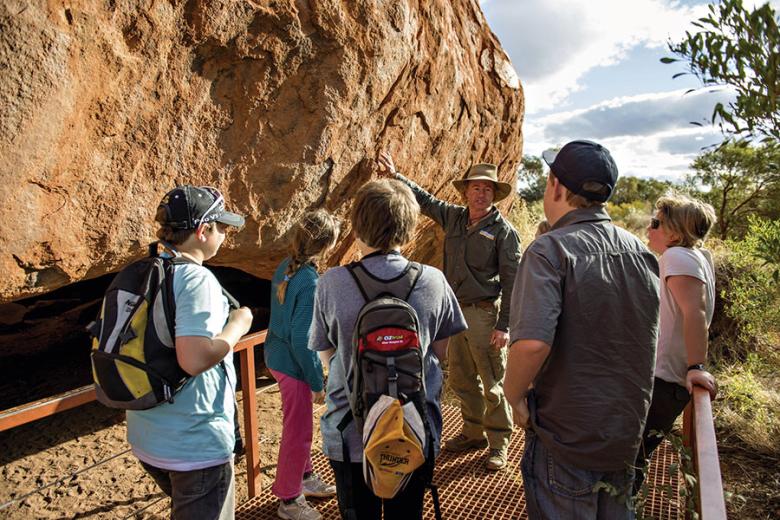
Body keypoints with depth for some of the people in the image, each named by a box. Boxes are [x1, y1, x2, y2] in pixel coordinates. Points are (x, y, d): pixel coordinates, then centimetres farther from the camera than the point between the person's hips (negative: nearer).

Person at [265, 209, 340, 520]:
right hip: (293, 364, -9)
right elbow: (302, 340, -25)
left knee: (299, 425, 25)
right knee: (298, 431, 9)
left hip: (277, 355, 9)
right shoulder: (310, 282, -27)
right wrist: (317, 383, -15)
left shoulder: (286, 267, -1)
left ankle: (304, 478, 45)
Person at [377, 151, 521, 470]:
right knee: (461, 379, 16)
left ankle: (498, 443, 19)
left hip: (486, 314, -6)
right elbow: (424, 200, 22)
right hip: (457, 310, 6)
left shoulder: (503, 231, -10)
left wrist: (504, 325, -15)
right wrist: (395, 176, 19)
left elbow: (511, 281, -11)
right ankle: (474, 433, 34)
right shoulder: (454, 217, 6)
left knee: (493, 384, 3)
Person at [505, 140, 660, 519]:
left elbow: (532, 343, -34)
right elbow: (646, 339, 13)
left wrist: (514, 396, -16)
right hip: (627, 434, 7)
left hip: (566, 438, -6)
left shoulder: (550, 251, -21)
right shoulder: (642, 253, 1)